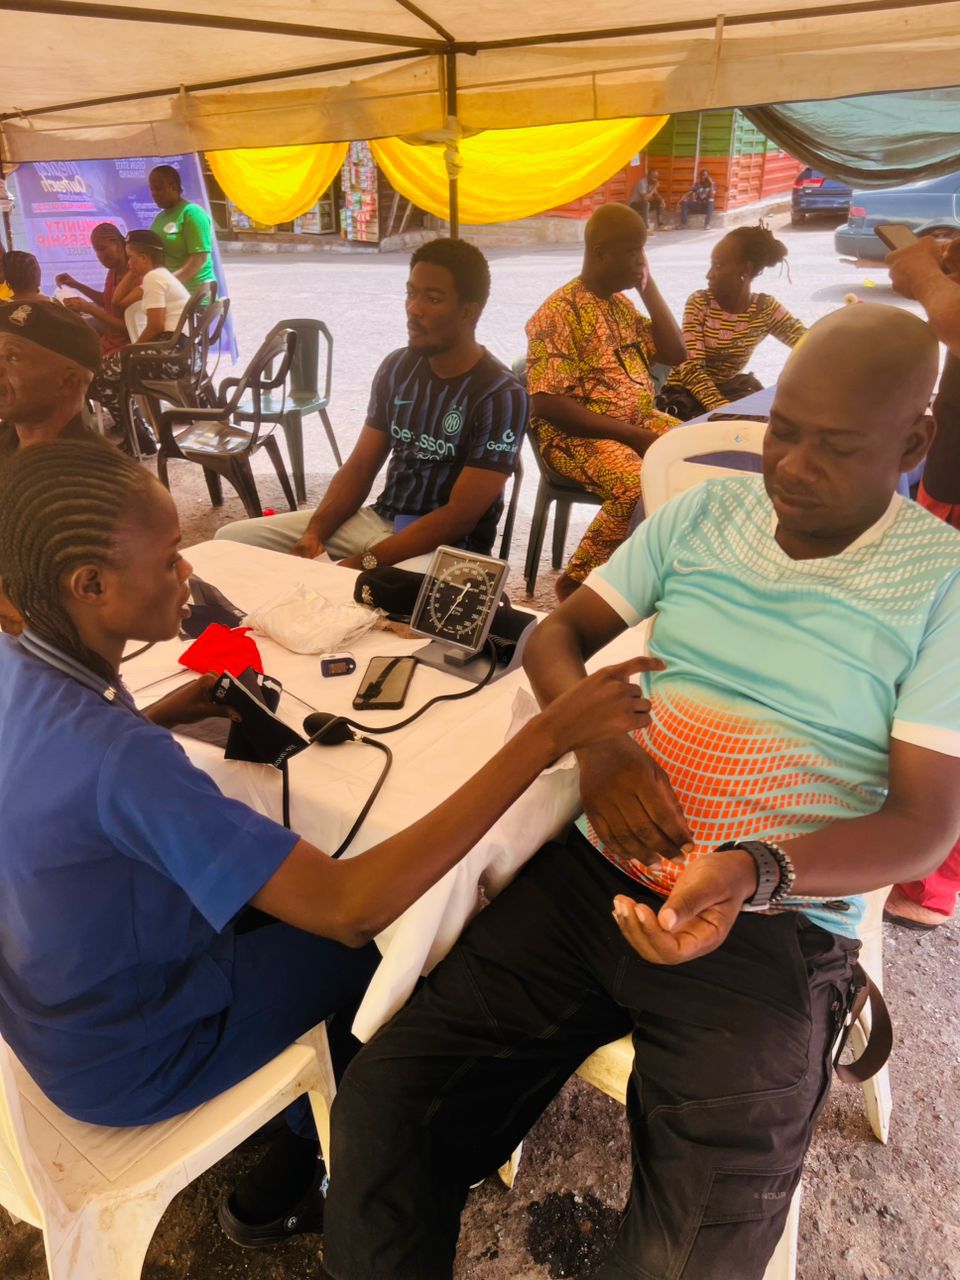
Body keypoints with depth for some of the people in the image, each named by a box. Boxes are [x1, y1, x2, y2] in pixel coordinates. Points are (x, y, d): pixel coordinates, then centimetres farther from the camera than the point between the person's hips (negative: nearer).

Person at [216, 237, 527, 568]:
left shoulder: (500, 396, -14)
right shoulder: (397, 367, 5)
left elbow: (460, 516, -19)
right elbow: (360, 466, 7)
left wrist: (363, 564, -23)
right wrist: (314, 533, -11)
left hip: (447, 549, -6)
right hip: (379, 521, 6)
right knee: (233, 539, -5)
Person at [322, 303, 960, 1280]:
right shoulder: (704, 514, 9)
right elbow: (557, 633, 10)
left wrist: (757, 870, -24)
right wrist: (596, 740, -12)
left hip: (771, 930, -2)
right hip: (596, 875, 3)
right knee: (384, 1107, -10)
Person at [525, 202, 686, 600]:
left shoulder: (621, 303, 13)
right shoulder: (559, 313, -13)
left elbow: (675, 354, 13)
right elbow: (547, 404, -21)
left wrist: (648, 285, 6)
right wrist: (630, 434, -21)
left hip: (640, 422, 8)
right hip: (578, 435, -8)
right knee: (641, 487, -34)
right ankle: (576, 580, -15)